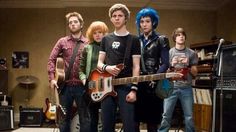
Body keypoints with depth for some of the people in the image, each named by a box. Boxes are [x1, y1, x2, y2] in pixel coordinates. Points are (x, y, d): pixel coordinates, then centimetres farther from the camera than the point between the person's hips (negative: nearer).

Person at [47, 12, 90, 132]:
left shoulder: (88, 43, 4)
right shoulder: (62, 42, 6)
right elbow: (51, 60, 5)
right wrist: (52, 78, -6)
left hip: (82, 86, -1)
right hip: (66, 85, 1)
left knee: (84, 118, 5)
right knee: (64, 117, 9)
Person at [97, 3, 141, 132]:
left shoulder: (133, 40, 4)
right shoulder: (106, 39, 14)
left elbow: (136, 66, -1)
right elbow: (99, 63, 14)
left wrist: (133, 89, -11)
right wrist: (106, 67, -10)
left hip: (126, 87, -3)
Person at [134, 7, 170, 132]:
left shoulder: (161, 40, 3)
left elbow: (165, 63, -4)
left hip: (153, 84, -3)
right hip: (136, 83, 3)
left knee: (152, 121, 2)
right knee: (134, 119, 2)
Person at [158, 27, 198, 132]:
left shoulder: (191, 53, 8)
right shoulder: (169, 52, 6)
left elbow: (195, 73, 9)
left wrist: (188, 65, -9)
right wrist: (171, 65, -12)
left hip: (186, 88, 1)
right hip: (171, 87, -1)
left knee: (189, 117, 2)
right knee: (166, 116, -4)